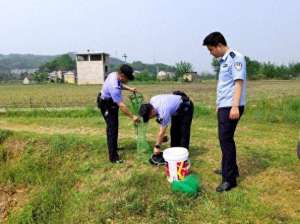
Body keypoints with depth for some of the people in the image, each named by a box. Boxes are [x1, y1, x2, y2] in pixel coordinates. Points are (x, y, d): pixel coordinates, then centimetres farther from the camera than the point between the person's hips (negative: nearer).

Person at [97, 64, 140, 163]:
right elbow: (121, 105, -35)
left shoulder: (115, 75, -9)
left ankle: (114, 147, 41)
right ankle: (113, 157, -7)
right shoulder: (114, 87, -37)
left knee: (114, 127, 22)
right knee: (112, 129, -11)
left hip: (111, 103, 10)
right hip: (107, 105, -10)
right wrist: (132, 117, -30)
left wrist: (129, 88, 5)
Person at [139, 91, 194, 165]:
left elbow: (162, 132, -28)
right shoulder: (151, 101, -18)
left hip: (186, 107, -8)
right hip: (176, 108, 8)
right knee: (174, 131, 6)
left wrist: (157, 147, -19)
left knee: (183, 132, -12)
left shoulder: (164, 111, -38)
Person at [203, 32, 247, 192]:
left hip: (231, 107, -9)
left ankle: (229, 179, 1)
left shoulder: (235, 58, -11)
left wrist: (235, 106, -24)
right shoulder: (223, 60, 16)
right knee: (225, 139, 16)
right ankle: (230, 169, 31)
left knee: (226, 140, -7)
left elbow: (239, 83, -18)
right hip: (223, 106, 9)